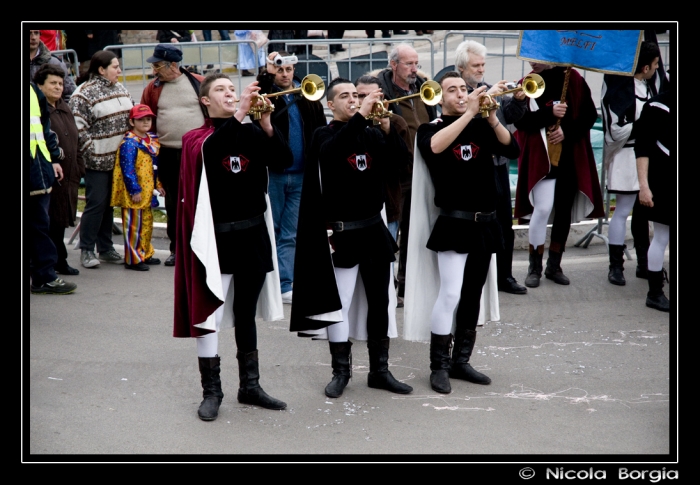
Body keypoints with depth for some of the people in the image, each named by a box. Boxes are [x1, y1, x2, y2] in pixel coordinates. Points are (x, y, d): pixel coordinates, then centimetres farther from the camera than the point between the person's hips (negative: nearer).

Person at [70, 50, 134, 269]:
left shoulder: (120, 89, 11)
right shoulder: (84, 94, -12)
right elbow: (78, 128, -16)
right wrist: (91, 152, -16)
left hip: (119, 159, 7)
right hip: (97, 161, -7)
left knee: (109, 204, 13)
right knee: (96, 204, -4)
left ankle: (106, 249, 22)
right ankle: (86, 250, 7)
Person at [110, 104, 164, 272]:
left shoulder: (152, 140, 12)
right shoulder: (129, 143, -17)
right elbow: (128, 169, -21)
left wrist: (158, 185, 18)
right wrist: (135, 190, -23)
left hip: (147, 191, 9)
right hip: (134, 193, -9)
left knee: (147, 222, 18)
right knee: (134, 225, -3)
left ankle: (145, 254, 31)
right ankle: (132, 259, 4)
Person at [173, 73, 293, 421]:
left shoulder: (251, 133, 7)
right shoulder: (196, 139, -1)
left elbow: (284, 161, -8)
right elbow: (209, 151, -25)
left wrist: (266, 123, -21)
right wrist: (239, 114, -33)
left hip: (253, 234, 3)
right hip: (215, 236, -3)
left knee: (246, 314, 13)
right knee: (208, 314, -2)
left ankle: (250, 386, 23)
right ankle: (211, 392, 7)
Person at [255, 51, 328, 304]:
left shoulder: (309, 96, 5)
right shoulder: (268, 93, 2)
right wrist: (267, 74, -24)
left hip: (301, 175, 2)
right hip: (271, 172, -2)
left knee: (290, 234, 6)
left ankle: (284, 286, 10)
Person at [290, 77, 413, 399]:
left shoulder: (372, 135, 9)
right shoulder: (324, 135, -1)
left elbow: (397, 161, -6)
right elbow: (332, 152, -25)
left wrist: (386, 127, -20)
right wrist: (360, 116, -29)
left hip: (374, 228, 4)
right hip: (341, 233, -4)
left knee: (380, 302, 8)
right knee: (338, 303, 0)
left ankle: (380, 370, 18)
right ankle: (340, 371, 13)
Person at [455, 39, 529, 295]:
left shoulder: (490, 88, 16)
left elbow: (510, 116, 16)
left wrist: (517, 100, -2)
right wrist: (486, 96, -26)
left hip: (498, 165, 7)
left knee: (504, 225, 13)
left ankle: (504, 276, 23)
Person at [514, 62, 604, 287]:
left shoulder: (573, 80, 0)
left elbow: (589, 114, 0)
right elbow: (521, 120, -9)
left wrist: (568, 132, -14)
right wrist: (549, 113, -22)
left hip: (571, 158, 2)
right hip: (540, 158, -2)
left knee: (564, 211, 7)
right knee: (542, 208, -14)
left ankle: (554, 265, 20)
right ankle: (535, 266, 0)